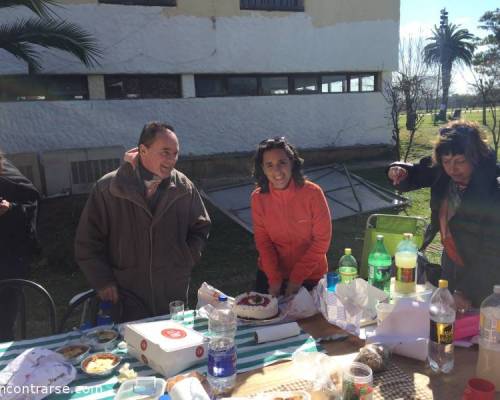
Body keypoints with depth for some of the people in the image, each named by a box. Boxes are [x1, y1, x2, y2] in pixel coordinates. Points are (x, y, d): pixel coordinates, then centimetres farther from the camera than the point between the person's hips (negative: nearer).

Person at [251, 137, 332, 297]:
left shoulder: (312, 193, -20)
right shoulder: (258, 198, -12)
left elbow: (322, 239, -15)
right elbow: (262, 241, -6)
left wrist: (297, 278, -16)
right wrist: (274, 279, -15)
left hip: (310, 275, -2)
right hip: (270, 273, 2)